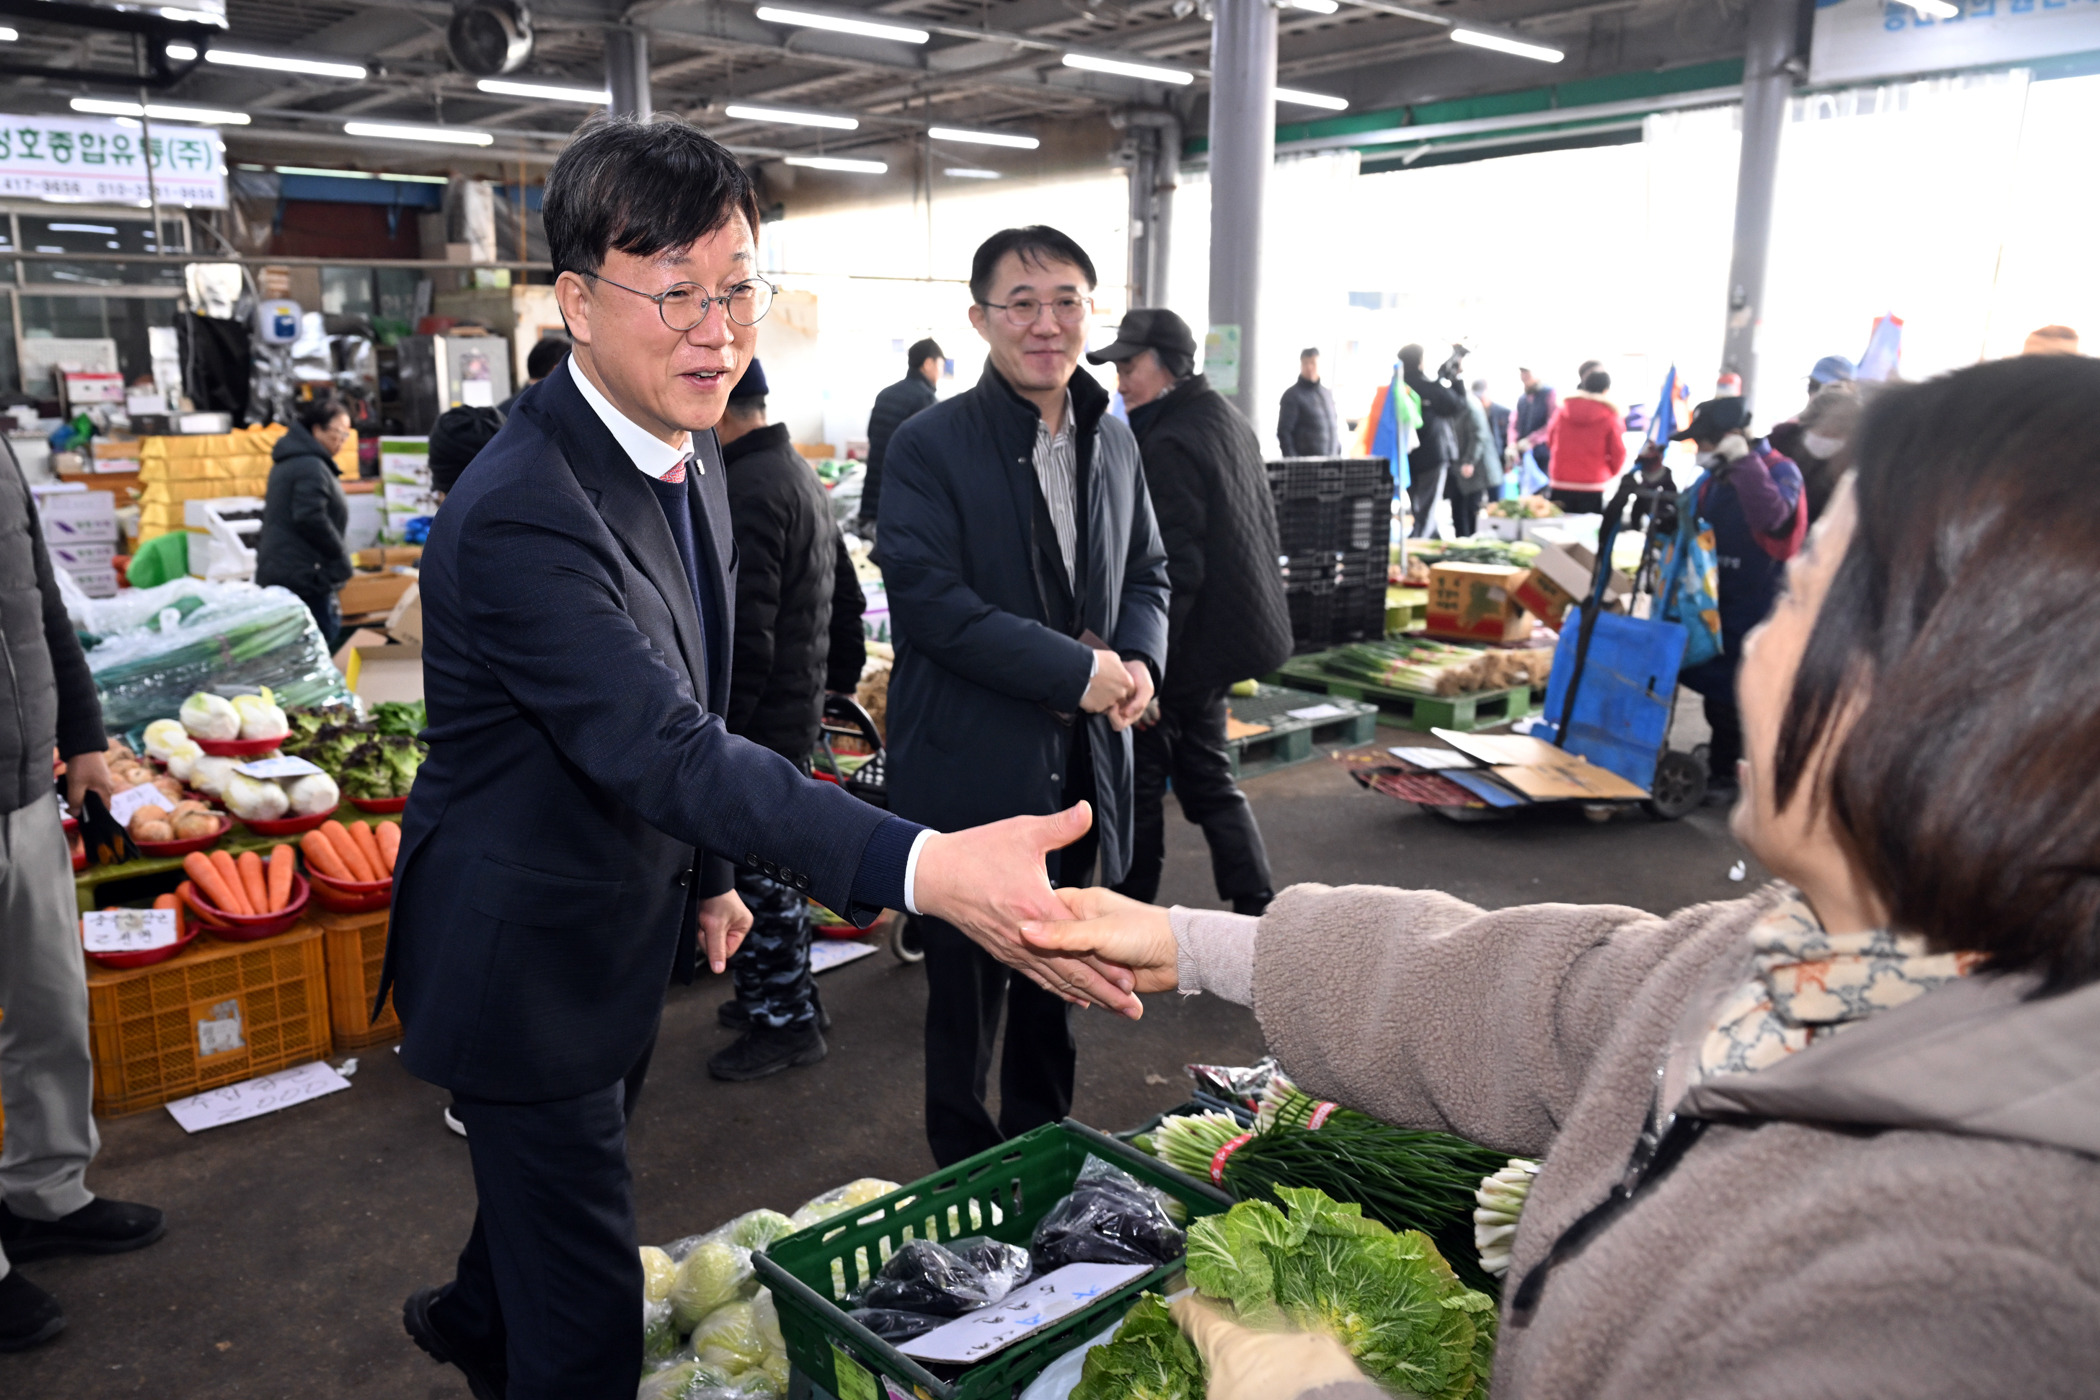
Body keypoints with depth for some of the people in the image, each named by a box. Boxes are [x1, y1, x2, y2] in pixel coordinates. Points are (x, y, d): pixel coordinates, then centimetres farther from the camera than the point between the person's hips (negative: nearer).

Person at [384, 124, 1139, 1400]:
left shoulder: (690, 455, -1)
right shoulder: (519, 516, -32)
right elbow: (665, 752, -42)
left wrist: (709, 872, 14)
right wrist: (922, 870, -54)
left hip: (628, 923, 9)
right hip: (524, 959, -9)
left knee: (546, 1190, 32)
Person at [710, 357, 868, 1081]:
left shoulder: (746, 493, -19)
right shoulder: (799, 474, 14)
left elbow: (744, 636, -25)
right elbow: (847, 598, 21)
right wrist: (837, 675, 26)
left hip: (759, 721, -10)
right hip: (799, 706, 10)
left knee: (756, 870, 1)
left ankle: (784, 1021, 14)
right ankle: (788, 994, 34)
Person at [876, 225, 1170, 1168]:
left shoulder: (1113, 441, 8)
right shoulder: (929, 447, -12)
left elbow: (1146, 573, 16)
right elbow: (928, 600, -20)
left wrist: (1141, 660, -6)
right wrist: (1076, 670, -22)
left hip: (1082, 763, 6)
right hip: (972, 770, -6)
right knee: (967, 988, 8)